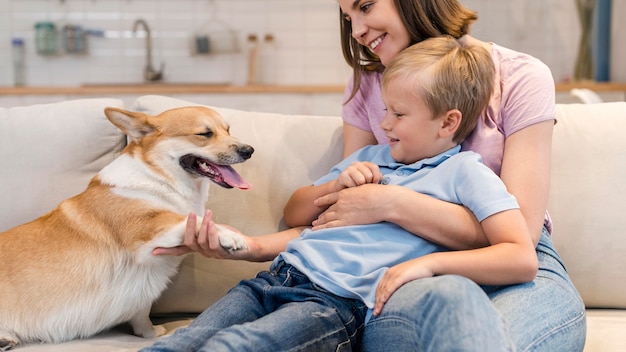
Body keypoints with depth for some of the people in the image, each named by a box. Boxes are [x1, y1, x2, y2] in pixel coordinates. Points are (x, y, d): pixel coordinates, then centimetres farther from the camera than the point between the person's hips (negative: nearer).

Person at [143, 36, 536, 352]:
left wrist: (429, 262, -18)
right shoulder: (370, 156, 23)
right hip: (277, 278, 7)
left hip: (337, 302, -7)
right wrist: (336, 186, 9)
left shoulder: (463, 171, 3)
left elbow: (523, 260, -9)